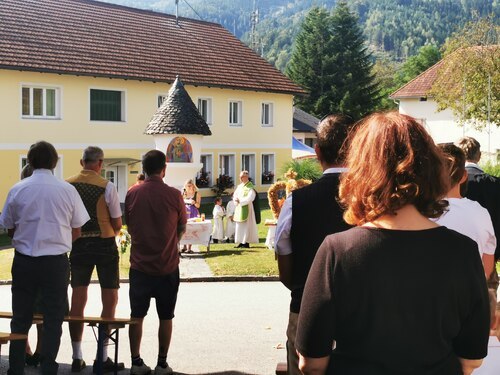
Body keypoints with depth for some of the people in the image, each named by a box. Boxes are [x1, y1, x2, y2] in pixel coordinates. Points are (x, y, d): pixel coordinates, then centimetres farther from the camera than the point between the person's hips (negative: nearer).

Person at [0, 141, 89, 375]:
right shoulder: (67, 190, -6)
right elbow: (76, 232, 1)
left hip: (24, 261, 1)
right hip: (56, 261, -1)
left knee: (20, 319, 13)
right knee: (53, 320, 8)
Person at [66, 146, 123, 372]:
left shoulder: (67, 185, -3)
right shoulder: (106, 187, -13)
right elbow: (117, 225, -7)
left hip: (78, 245, 4)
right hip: (104, 244, -4)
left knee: (77, 301, 11)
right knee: (109, 301, 7)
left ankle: (77, 357, 17)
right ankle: (102, 358, 8)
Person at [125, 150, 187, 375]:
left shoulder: (132, 194, -4)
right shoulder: (174, 195, -10)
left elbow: (129, 227, 8)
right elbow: (182, 229, 2)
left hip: (140, 265, 2)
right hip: (167, 267, -2)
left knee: (137, 316, 11)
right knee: (165, 317, 9)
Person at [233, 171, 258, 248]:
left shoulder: (250, 187, -9)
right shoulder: (239, 186, 13)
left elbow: (249, 198, -19)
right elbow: (235, 195, 13)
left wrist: (240, 200, -13)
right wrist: (236, 200, -8)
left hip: (246, 209, -8)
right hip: (239, 209, 8)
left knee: (246, 225, -6)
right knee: (239, 226, 7)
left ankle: (246, 242, -3)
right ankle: (241, 242, 11)